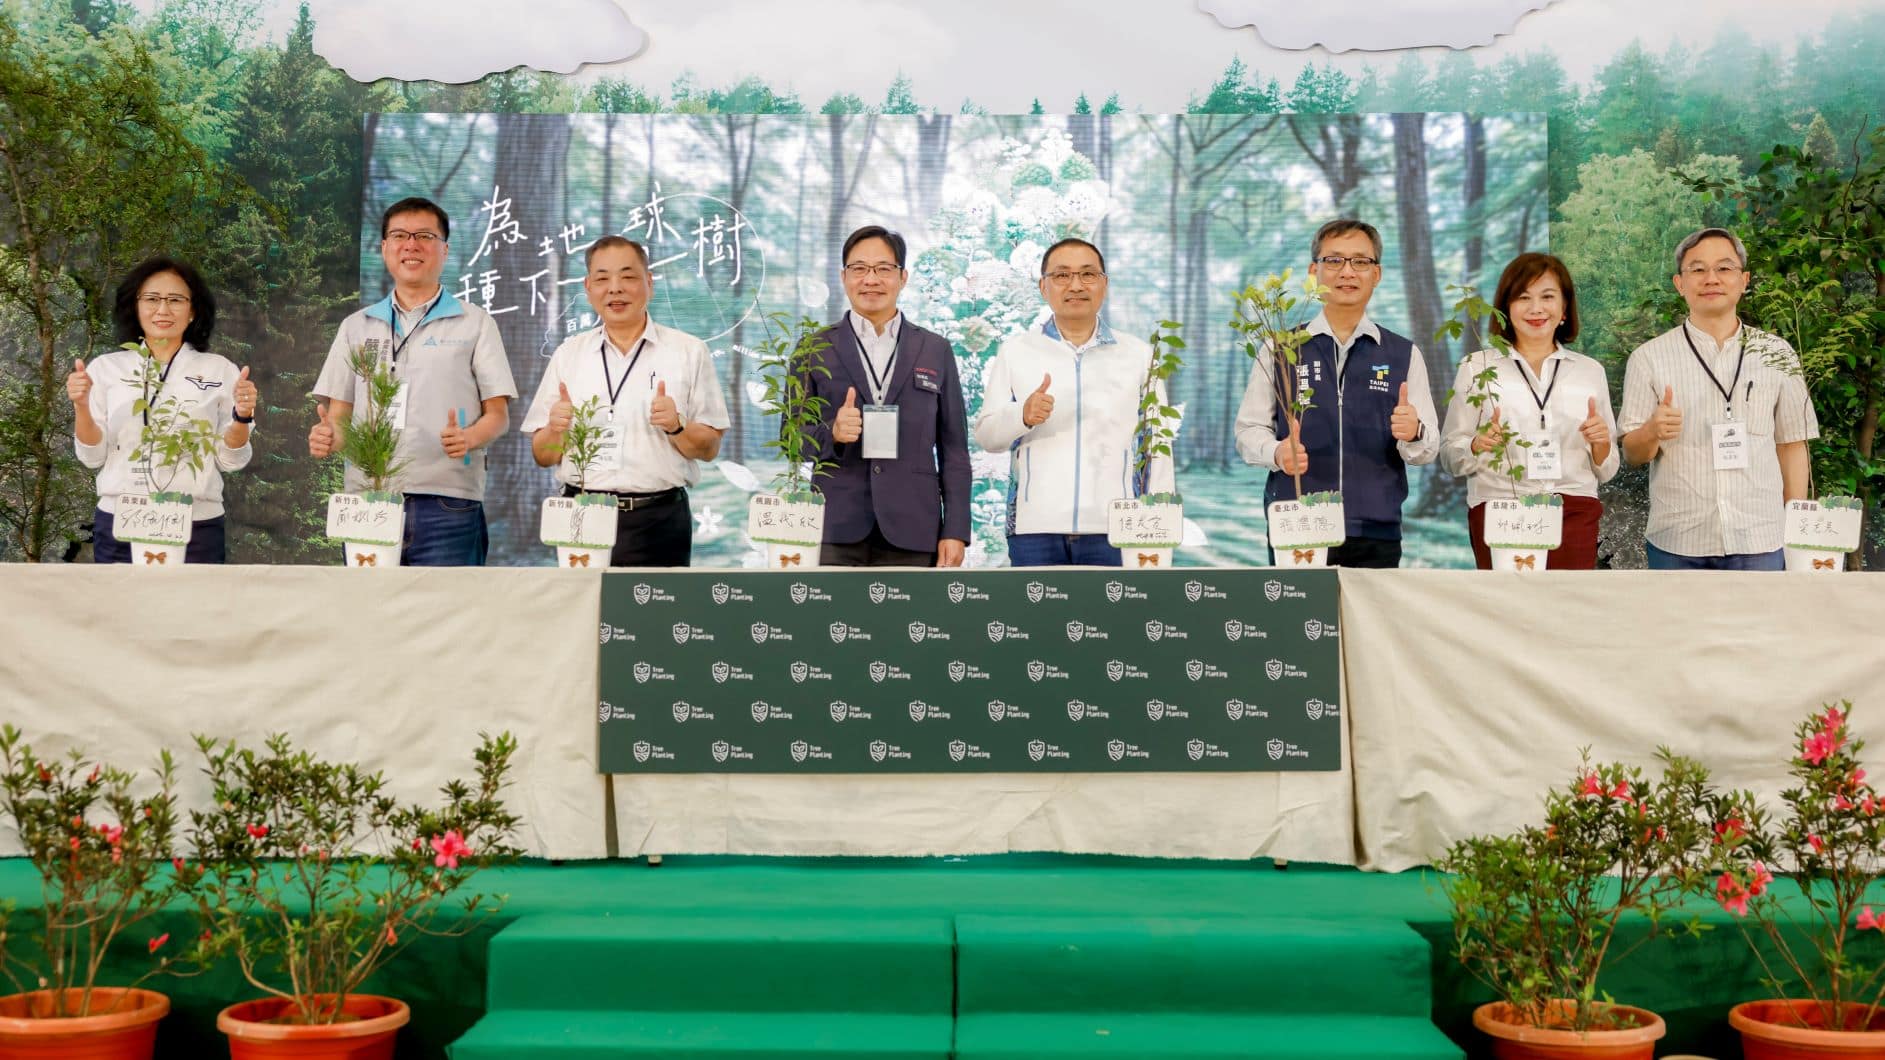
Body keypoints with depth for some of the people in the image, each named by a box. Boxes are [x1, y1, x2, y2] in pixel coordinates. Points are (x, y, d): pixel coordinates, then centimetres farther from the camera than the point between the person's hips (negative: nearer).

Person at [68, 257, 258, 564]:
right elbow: (93, 456, 6)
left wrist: (242, 416, -14)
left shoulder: (219, 370, 4)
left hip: (197, 527, -1)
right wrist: (81, 407, -10)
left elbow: (229, 460, 3)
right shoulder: (106, 368, 7)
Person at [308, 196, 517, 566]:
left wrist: (469, 438, -16)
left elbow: (498, 413, 5)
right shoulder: (356, 327, 19)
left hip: (447, 504, -3)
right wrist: (325, 437, -5)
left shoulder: (475, 323, 10)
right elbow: (338, 415, 18)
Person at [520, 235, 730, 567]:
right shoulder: (568, 354, 12)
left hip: (659, 519, -1)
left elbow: (709, 449, 4)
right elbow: (542, 456, 12)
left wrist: (676, 427, -14)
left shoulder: (689, 352, 5)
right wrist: (555, 428, -8)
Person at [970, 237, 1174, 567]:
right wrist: (1023, 415, -15)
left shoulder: (1138, 354, 11)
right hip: (1034, 529, 0)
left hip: (1114, 530, 0)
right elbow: (985, 434, 6)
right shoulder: (1015, 351, 10)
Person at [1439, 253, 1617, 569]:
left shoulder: (1590, 371, 14)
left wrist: (1601, 443, -2)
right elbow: (1449, 458, 5)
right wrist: (1479, 445, -14)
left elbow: (1605, 472, 18)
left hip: (1574, 515, 2)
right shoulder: (1477, 367, 8)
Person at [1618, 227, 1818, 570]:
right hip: (1676, 545, -1)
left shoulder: (1776, 354, 6)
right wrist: (1652, 432, -21)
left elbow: (1792, 445, 10)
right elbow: (1632, 453, 1)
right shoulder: (1649, 358, 1)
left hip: (1760, 542, 1)